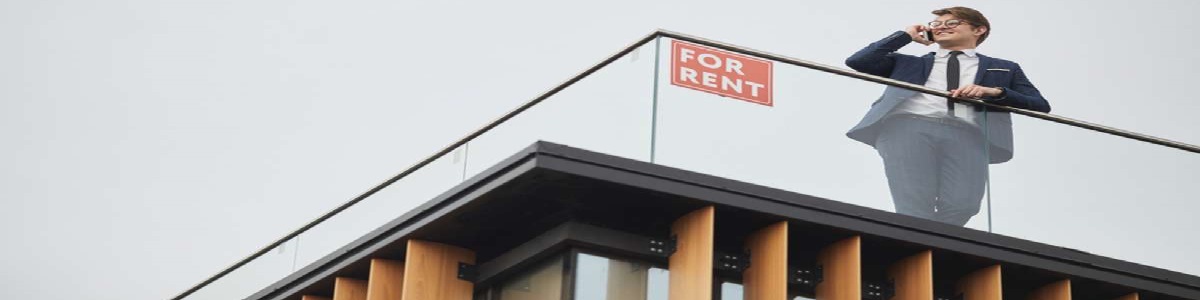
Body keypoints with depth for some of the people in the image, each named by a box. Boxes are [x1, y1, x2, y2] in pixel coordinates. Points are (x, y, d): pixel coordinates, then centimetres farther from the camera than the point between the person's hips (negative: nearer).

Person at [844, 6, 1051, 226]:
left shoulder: (1004, 69, 28)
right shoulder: (908, 63, 30)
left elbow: (1041, 106, 16)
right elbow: (856, 62, 19)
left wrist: (995, 92, -3)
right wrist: (905, 36, 24)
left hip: (967, 135, 0)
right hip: (906, 127, 0)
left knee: (961, 206, -23)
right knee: (914, 208, -20)